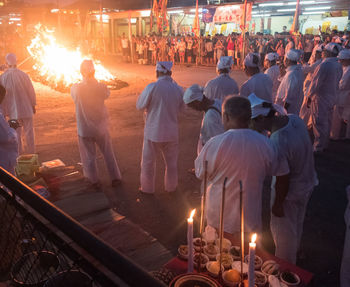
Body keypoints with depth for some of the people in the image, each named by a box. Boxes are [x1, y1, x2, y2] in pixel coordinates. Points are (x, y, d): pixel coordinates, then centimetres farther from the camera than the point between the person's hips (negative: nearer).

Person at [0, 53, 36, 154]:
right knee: (28, 131, 11)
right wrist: (33, 105, 9)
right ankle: (30, 151, 18)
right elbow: (31, 91, -4)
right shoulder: (23, 75, -11)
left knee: (17, 132, 12)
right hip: (26, 108, -1)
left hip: (13, 110, 1)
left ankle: (19, 152, 18)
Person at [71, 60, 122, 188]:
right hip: (101, 127, 0)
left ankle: (94, 181, 26)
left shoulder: (76, 88, -16)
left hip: (84, 129, 0)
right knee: (108, 153, 16)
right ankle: (115, 178, 26)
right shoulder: (101, 87, -16)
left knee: (89, 156, 14)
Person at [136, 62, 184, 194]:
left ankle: (147, 188, 30)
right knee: (171, 162, 20)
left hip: (153, 131, -2)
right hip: (171, 132, 3)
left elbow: (140, 105, -10)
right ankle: (171, 187, 34)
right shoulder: (178, 89, -7)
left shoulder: (152, 87, -18)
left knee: (148, 162, 16)